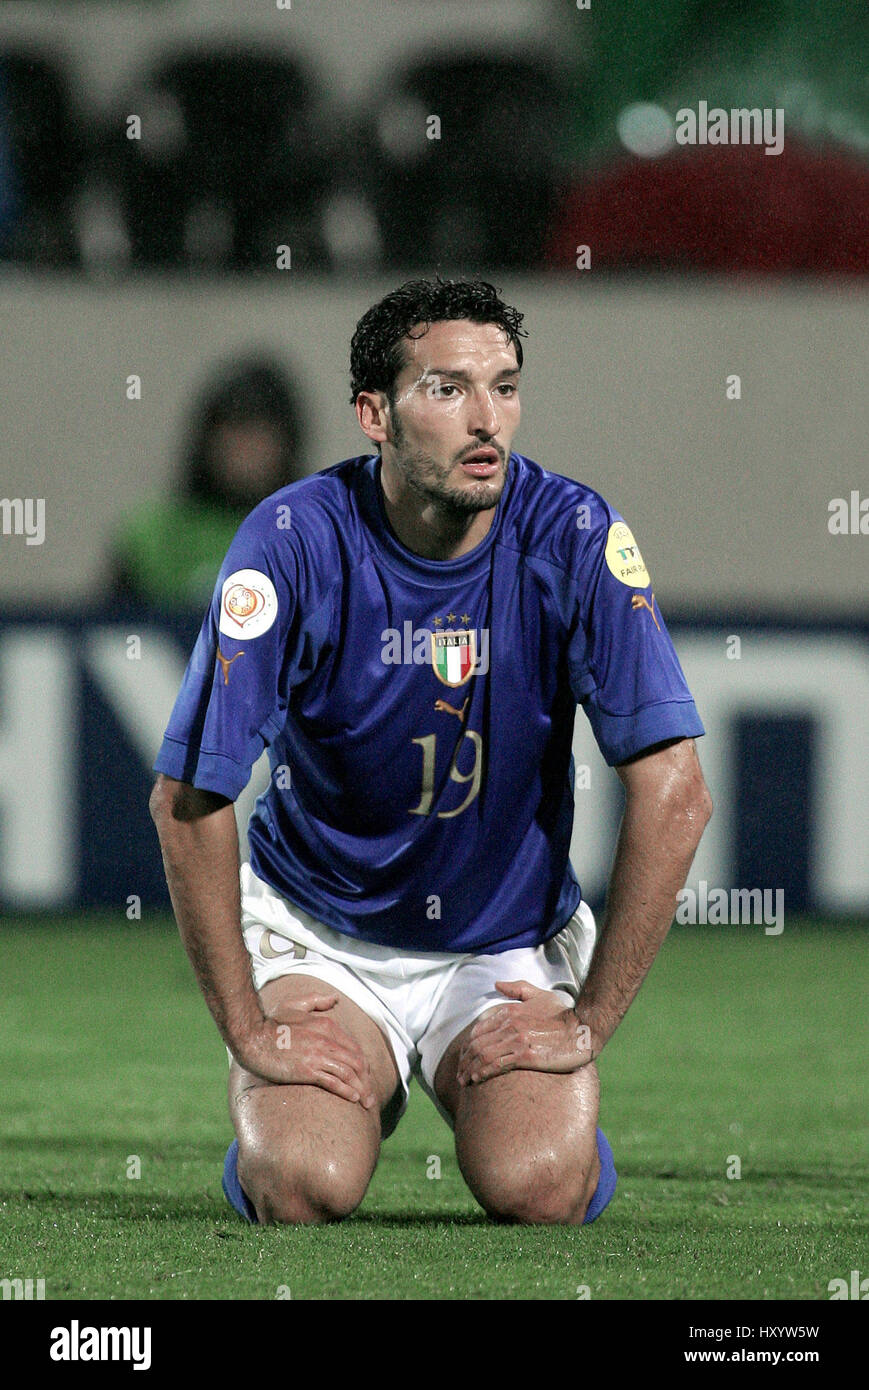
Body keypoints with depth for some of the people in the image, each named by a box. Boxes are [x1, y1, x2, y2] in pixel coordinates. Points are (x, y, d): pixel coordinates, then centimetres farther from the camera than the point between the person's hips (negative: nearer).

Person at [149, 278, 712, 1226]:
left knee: (536, 1187, -24)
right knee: (306, 1187, -25)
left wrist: (590, 1022, -15)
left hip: (511, 950, 1)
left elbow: (672, 794, -15)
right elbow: (188, 799, -15)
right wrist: (248, 1029, -15)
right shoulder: (294, 541, -18)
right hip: (319, 931, -1)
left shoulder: (575, 538, -16)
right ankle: (359, 1094, 13)